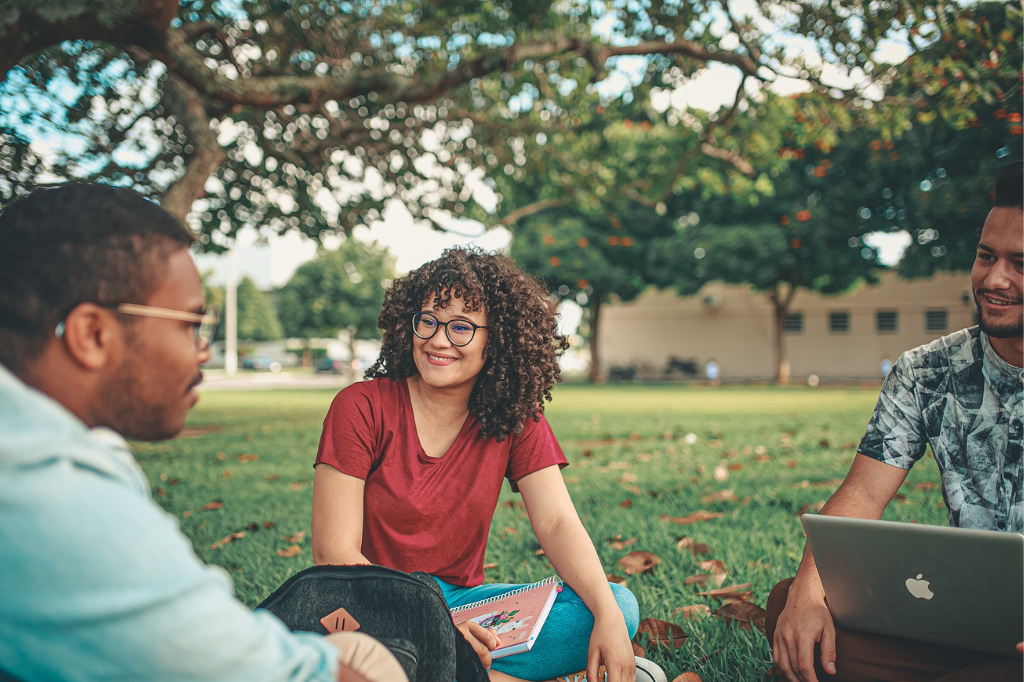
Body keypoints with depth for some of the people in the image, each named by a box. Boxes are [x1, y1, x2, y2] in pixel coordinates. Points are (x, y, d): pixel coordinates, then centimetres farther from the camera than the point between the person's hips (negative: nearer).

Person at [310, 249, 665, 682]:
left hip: (462, 600, 3)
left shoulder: (516, 419, 1)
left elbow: (557, 524, -9)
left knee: (621, 606, -17)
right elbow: (333, 553, -14)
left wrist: (608, 616, -27)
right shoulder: (362, 408, -10)